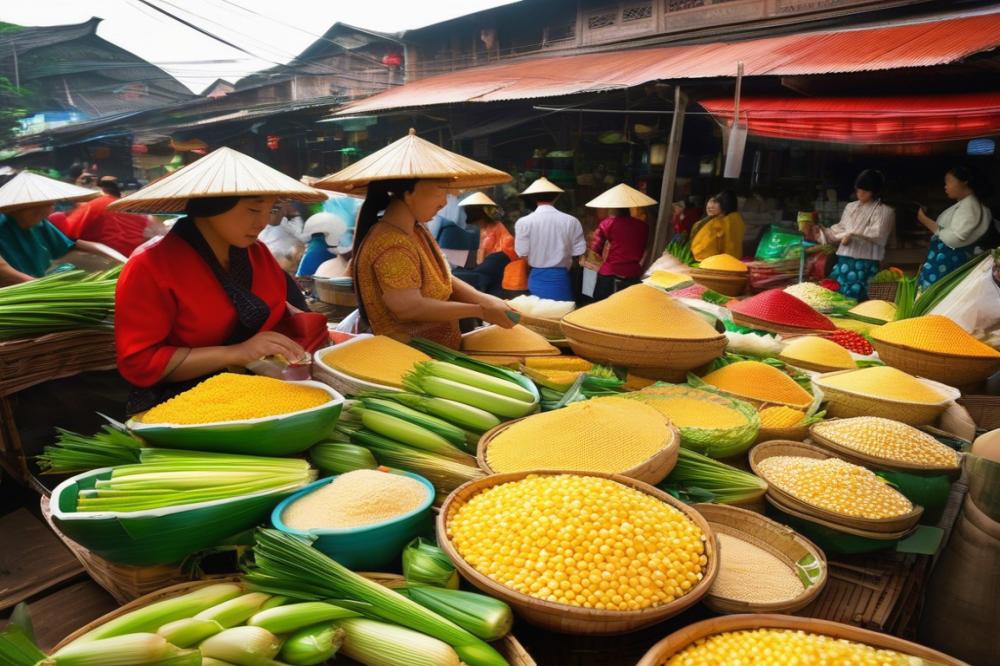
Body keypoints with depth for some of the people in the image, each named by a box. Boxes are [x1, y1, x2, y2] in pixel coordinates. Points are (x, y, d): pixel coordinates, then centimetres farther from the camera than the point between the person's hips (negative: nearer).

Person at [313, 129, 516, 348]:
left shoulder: (418, 230, 8)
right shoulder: (392, 246, -22)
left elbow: (444, 279, 11)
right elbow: (409, 309, -26)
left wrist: (482, 299, -7)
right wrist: (480, 311, -21)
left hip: (436, 344, 9)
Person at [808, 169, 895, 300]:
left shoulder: (885, 211, 1)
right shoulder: (850, 207, 16)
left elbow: (876, 234, -11)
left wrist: (852, 236, -18)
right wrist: (822, 231, 5)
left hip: (865, 264, -5)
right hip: (844, 260, 5)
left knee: (855, 300, -7)